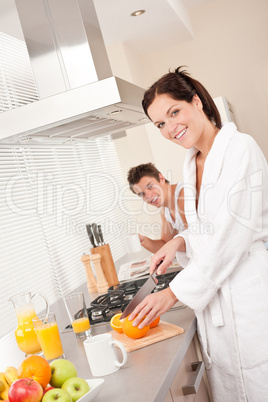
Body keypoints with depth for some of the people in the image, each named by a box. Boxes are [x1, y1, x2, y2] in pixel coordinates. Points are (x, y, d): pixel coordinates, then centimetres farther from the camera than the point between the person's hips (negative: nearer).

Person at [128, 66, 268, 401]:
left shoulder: (240, 148, -12)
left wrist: (175, 292, -15)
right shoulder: (191, 164, 11)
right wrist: (181, 241, -3)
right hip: (211, 302, 7)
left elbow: (232, 233, -18)